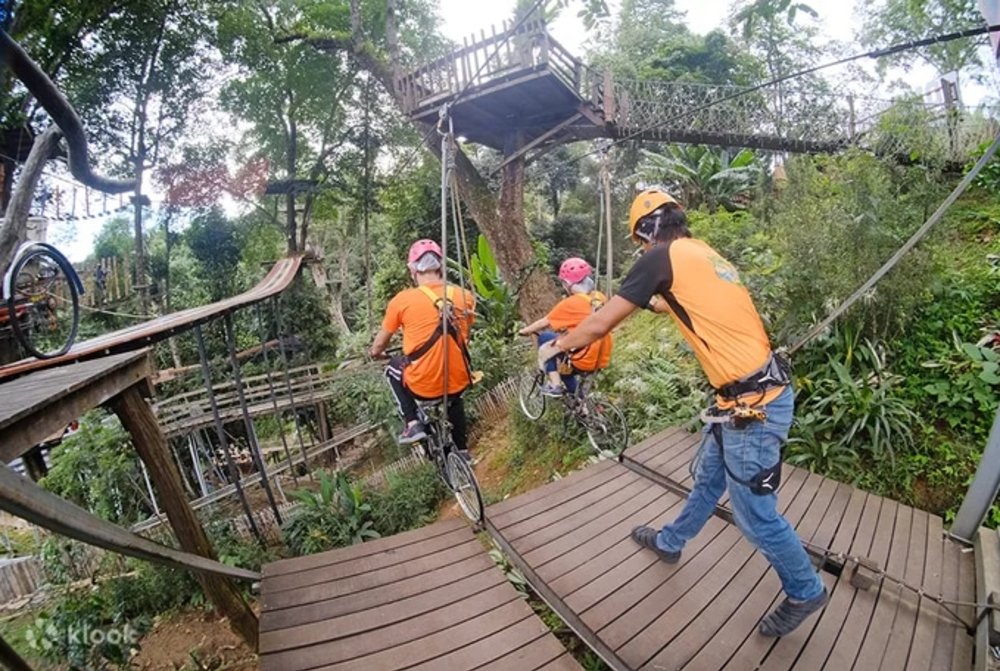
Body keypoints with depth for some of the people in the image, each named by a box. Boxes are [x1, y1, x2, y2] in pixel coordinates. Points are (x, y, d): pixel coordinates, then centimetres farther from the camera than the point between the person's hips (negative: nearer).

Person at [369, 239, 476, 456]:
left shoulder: (403, 300, -8)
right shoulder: (465, 297, -2)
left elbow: (379, 346, 6)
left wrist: (374, 353, 29)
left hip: (422, 387, -3)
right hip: (459, 382, 3)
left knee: (393, 368, 29)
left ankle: (412, 424, 16)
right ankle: (462, 449, 40)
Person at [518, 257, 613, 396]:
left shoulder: (571, 303, -13)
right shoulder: (601, 299, 5)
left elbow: (544, 323, -2)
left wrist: (525, 330, 14)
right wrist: (565, 327, 31)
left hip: (583, 361, -7)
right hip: (601, 361, 7)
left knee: (545, 338, 8)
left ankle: (555, 385, 5)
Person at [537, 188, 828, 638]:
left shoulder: (662, 257, -14)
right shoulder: (703, 254, 11)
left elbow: (600, 324, -9)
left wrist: (557, 345, 8)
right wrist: (652, 301, 50)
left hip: (753, 405, -10)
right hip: (758, 391, 10)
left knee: (754, 514, 10)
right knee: (707, 479, 25)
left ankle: (805, 592, 34)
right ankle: (670, 542, 45)